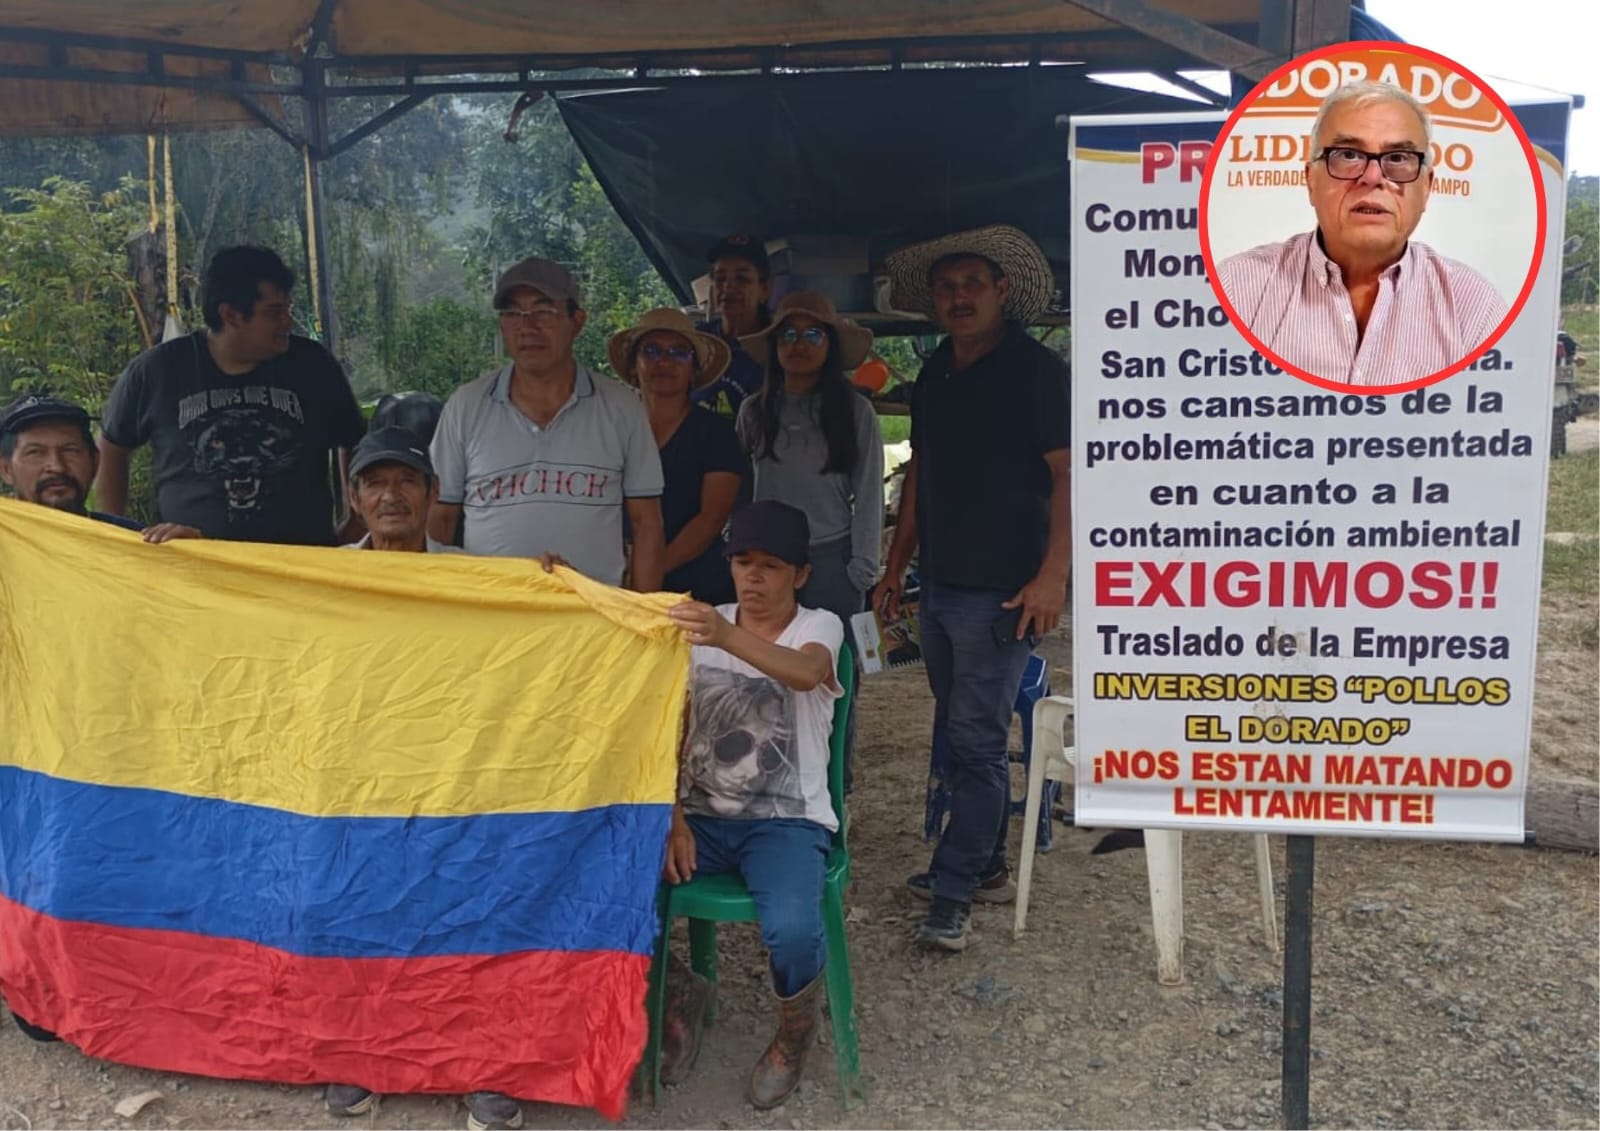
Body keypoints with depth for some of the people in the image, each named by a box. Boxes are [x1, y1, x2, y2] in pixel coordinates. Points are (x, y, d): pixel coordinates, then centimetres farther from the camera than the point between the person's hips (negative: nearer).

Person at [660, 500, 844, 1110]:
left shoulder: (819, 626, -3)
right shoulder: (701, 626, 7)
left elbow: (805, 674, -29)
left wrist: (729, 638, -48)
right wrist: (672, 818, -10)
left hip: (788, 820, -3)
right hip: (702, 815, 4)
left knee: (791, 931, -32)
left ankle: (795, 1034, 6)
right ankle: (680, 992, 11)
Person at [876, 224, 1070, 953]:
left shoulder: (1037, 371, -7)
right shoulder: (934, 376, 14)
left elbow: (1069, 474, -12)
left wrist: (1053, 574, -20)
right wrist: (897, 565, 18)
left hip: (1002, 590, -7)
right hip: (939, 585, 8)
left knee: (977, 740, -5)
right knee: (959, 736, 14)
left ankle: (953, 892, 1)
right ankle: (986, 866, 27)